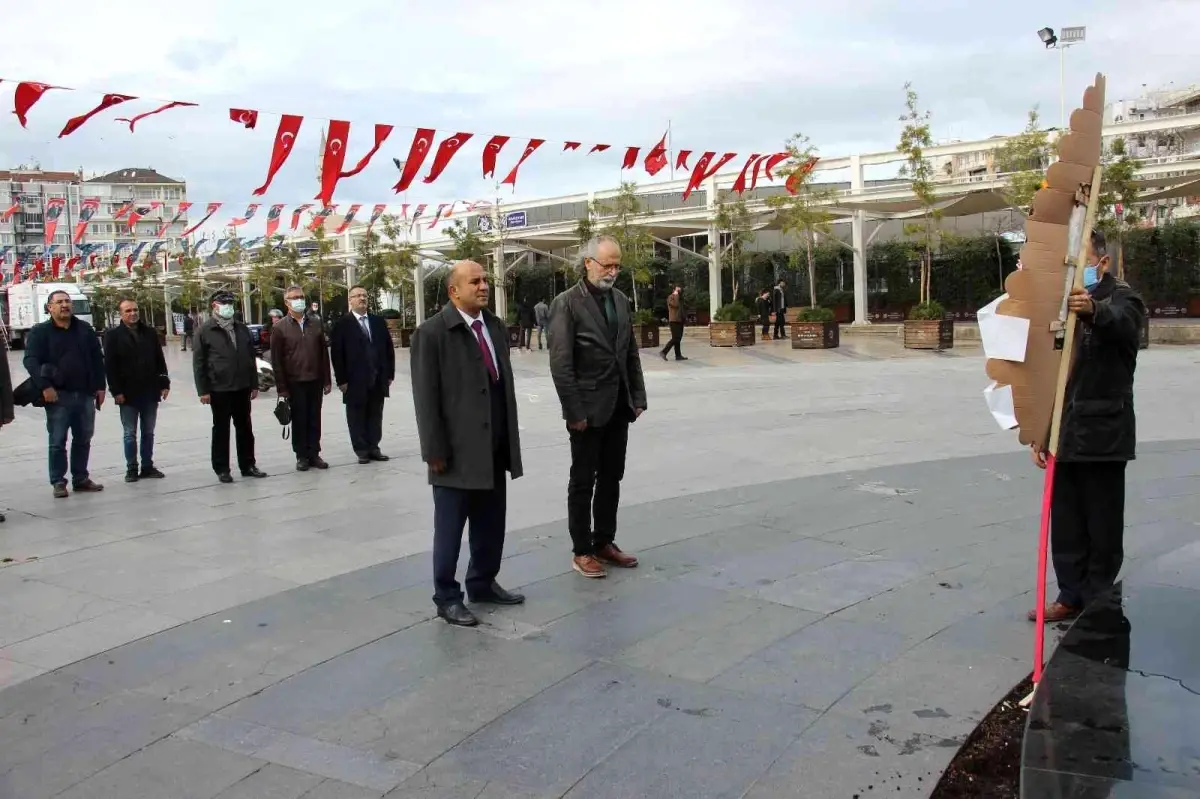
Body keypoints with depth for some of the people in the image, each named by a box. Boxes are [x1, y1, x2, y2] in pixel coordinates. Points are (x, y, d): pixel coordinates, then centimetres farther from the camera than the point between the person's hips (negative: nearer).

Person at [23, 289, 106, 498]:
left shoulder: (85, 329, 11)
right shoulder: (40, 332, -1)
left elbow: (97, 359, 13)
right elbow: (31, 361, -9)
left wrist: (100, 386, 7)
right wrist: (44, 386, -20)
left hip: (85, 394, 4)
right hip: (58, 396, -4)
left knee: (83, 440, 11)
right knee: (57, 442, 1)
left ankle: (81, 479, 21)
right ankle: (58, 482, 8)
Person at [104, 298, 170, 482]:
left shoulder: (150, 332, 7)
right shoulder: (113, 335, -4)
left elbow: (159, 360, 9)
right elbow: (110, 365, -7)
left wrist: (164, 383, 3)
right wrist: (116, 391, -13)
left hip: (150, 392, 3)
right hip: (128, 394, -3)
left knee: (148, 432, 10)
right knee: (130, 434, 4)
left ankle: (147, 466, 18)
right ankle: (131, 469, 11)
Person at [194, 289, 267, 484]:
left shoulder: (242, 329, 10)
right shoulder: (205, 331, -3)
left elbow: (251, 358, 13)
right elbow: (198, 363, -5)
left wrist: (254, 384, 9)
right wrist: (203, 390, -11)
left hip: (242, 388, 4)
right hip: (219, 390, -4)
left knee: (245, 429, 9)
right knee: (221, 430, 4)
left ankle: (247, 465, 18)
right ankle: (222, 469, 12)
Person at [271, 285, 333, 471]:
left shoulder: (316, 323, 8)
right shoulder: (280, 328, -2)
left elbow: (324, 353, 8)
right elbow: (276, 360, -3)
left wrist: (327, 380, 4)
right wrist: (282, 388, -8)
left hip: (315, 381, 3)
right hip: (294, 383, -3)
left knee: (314, 420, 7)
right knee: (299, 421, 4)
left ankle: (314, 454, 16)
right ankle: (301, 456, 13)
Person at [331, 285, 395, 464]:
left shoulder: (378, 321, 11)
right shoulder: (342, 324, -2)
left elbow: (388, 349, 12)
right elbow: (336, 354, -6)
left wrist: (390, 374, 6)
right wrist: (341, 380, -11)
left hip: (378, 379, 4)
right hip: (355, 381, -4)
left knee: (375, 416, 8)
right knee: (357, 417, 3)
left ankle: (373, 448, 16)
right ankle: (361, 451, 11)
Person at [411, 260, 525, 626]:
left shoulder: (495, 325, 11)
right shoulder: (432, 333, -10)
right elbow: (426, 398, -13)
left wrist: (510, 438, 12)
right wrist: (435, 450, -15)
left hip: (494, 449, 7)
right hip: (457, 451, -6)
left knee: (490, 524, 16)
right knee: (449, 529, 6)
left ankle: (483, 583, 32)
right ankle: (447, 597, 19)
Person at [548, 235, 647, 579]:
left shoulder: (620, 300, 9)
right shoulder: (567, 303, -10)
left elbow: (631, 353, 13)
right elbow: (561, 363, -15)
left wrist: (638, 397, 6)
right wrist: (574, 412, -17)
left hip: (618, 407, 6)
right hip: (589, 409, -6)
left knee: (612, 477, 12)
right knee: (583, 481, 4)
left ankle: (604, 542, 24)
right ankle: (582, 551, 13)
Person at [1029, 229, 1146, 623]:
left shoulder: (1119, 297, -5)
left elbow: (1125, 324, -31)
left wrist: (1095, 311, -54)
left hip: (1104, 432, -6)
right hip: (1064, 433, 6)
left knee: (1103, 524, 3)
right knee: (1065, 522, 12)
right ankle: (1071, 597, 23)